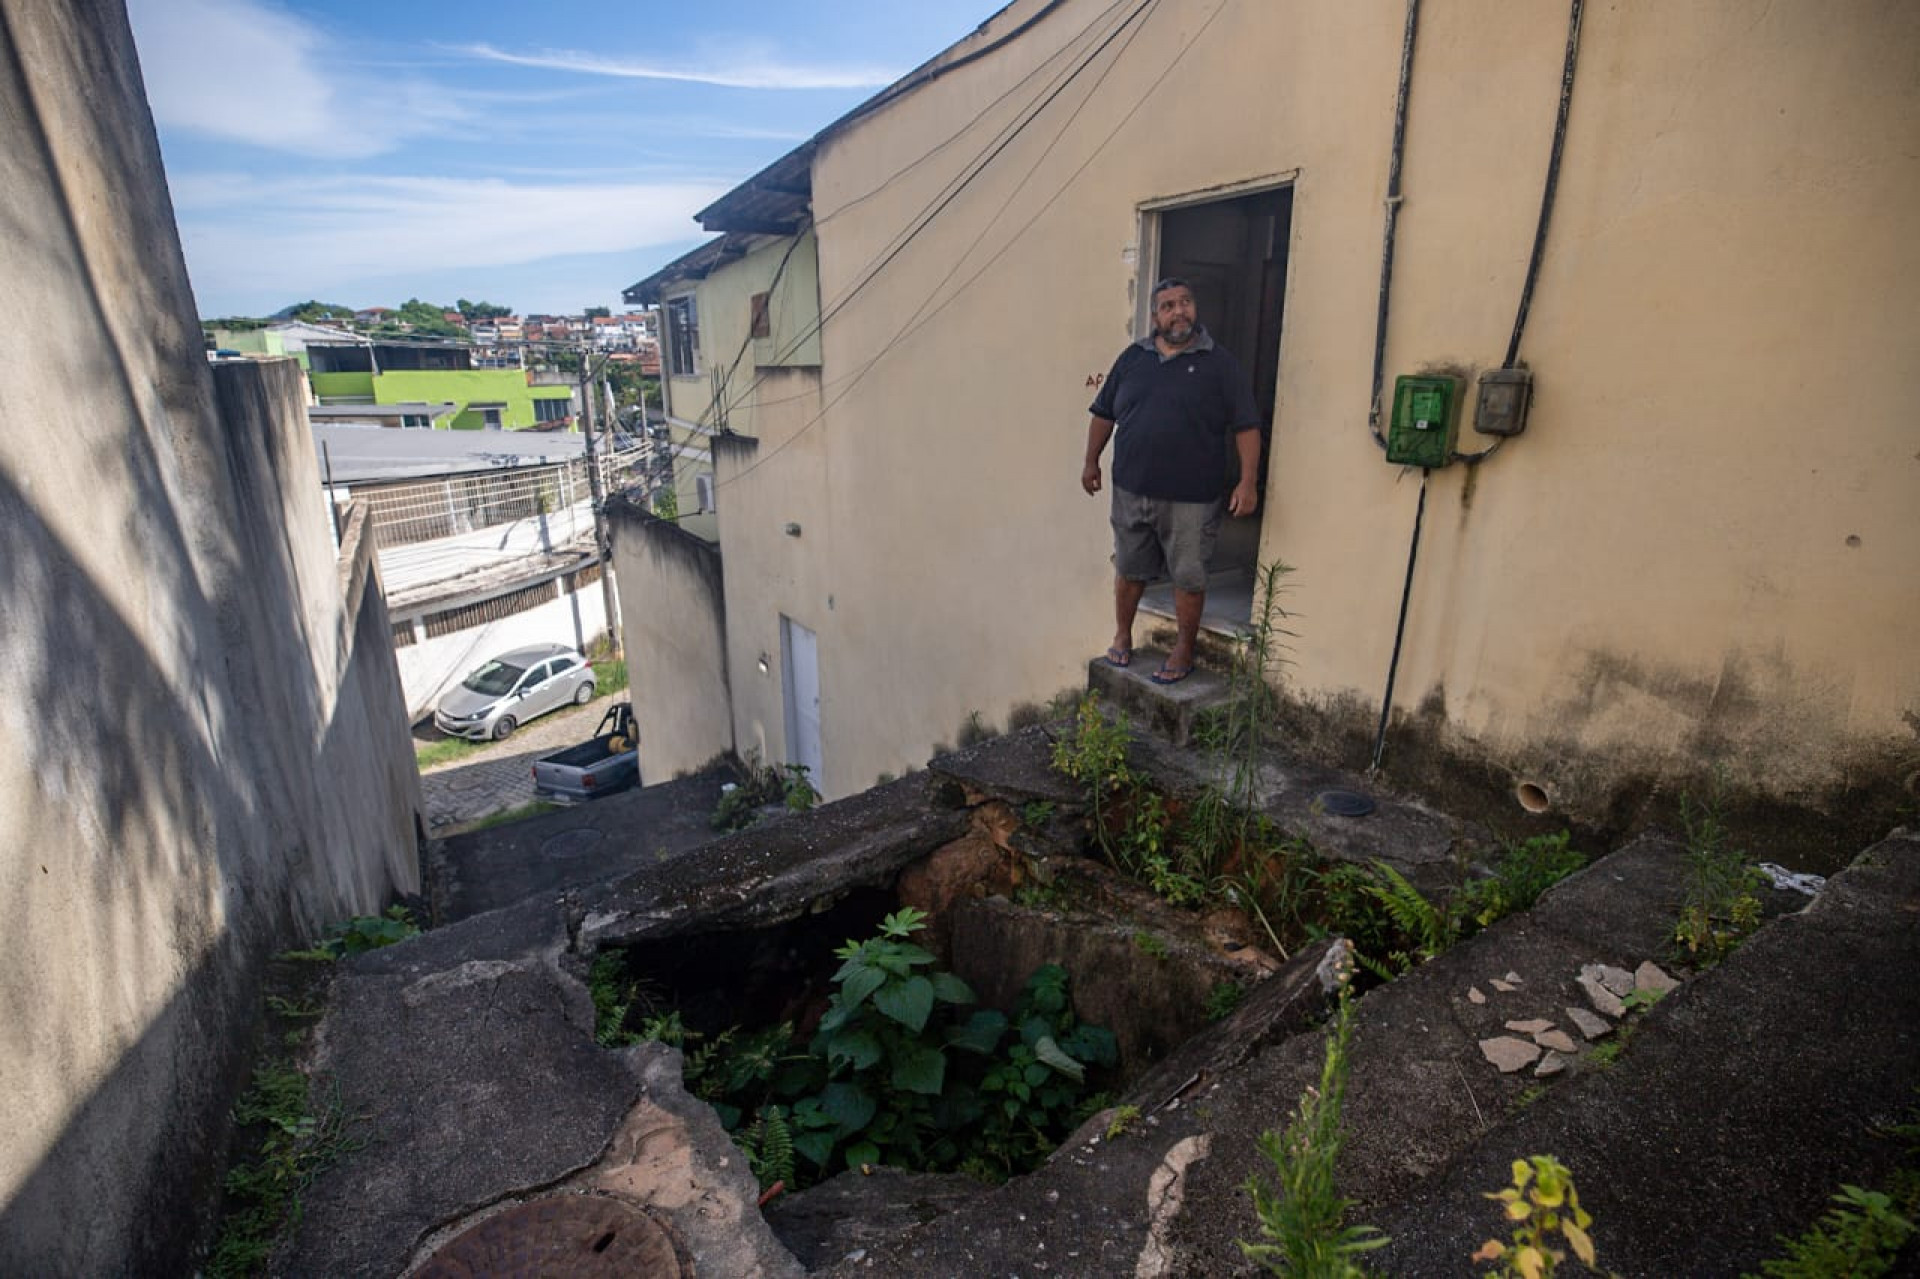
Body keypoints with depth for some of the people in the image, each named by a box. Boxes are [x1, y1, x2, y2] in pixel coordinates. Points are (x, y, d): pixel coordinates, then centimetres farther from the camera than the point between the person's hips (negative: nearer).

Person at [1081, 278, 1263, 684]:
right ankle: (1122, 636, 34)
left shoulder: (1220, 363, -3)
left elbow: (1246, 426, -5)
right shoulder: (1132, 358, 7)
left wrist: (1248, 481, -12)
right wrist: (1091, 462, 12)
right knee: (1129, 569, 15)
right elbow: (1103, 414, 14)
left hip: (1191, 498, -3)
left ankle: (1184, 652, 23)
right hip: (1131, 491, 3)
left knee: (1188, 577, 7)